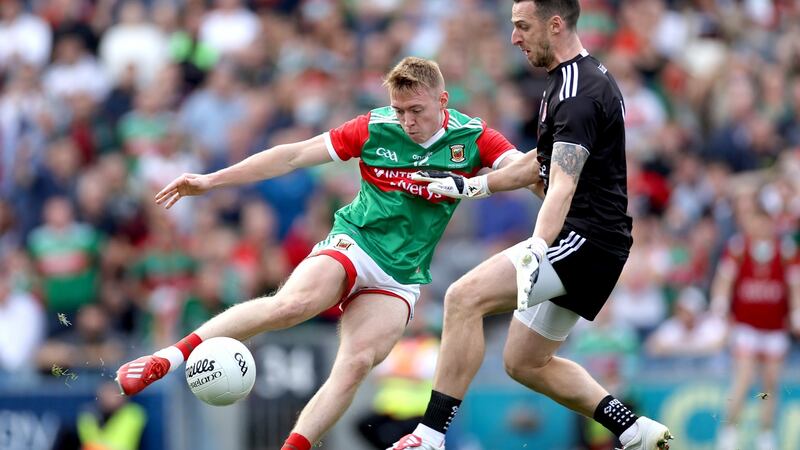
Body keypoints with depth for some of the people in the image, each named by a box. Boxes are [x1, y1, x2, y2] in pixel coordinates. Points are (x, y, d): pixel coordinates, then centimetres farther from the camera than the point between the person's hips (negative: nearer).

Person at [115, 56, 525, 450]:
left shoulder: (473, 138, -3)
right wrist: (210, 181, -1)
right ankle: (167, 358, -28)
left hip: (400, 279, 2)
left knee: (357, 363, -22)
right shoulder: (374, 128, -3)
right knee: (292, 304, -30)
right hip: (353, 243, -2)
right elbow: (295, 156, 0)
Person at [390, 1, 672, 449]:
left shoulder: (579, 92, -17)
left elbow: (563, 185, -30)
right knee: (525, 363, 16)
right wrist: (469, 185, 29)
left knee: (465, 297, -21)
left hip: (585, 237, -11)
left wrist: (536, 251, -42)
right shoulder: (582, 78, 16)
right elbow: (546, 163, 28)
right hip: (585, 244, 11)